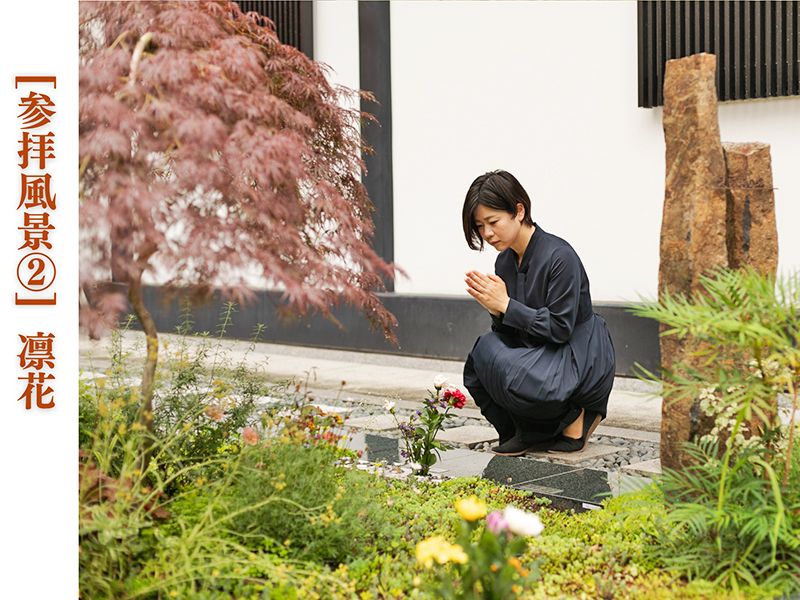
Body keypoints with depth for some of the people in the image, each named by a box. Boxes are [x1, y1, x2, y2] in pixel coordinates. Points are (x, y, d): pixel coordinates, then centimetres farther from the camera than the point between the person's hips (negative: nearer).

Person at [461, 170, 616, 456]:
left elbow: (559, 328, -22)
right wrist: (494, 309, -16)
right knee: (477, 367, -14)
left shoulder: (559, 256, -21)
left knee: (501, 366, -29)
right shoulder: (505, 261, 4)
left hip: (582, 364, -8)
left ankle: (575, 418, -5)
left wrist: (506, 305, -23)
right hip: (540, 354, 8)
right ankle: (529, 431, 3)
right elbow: (509, 331, 6)